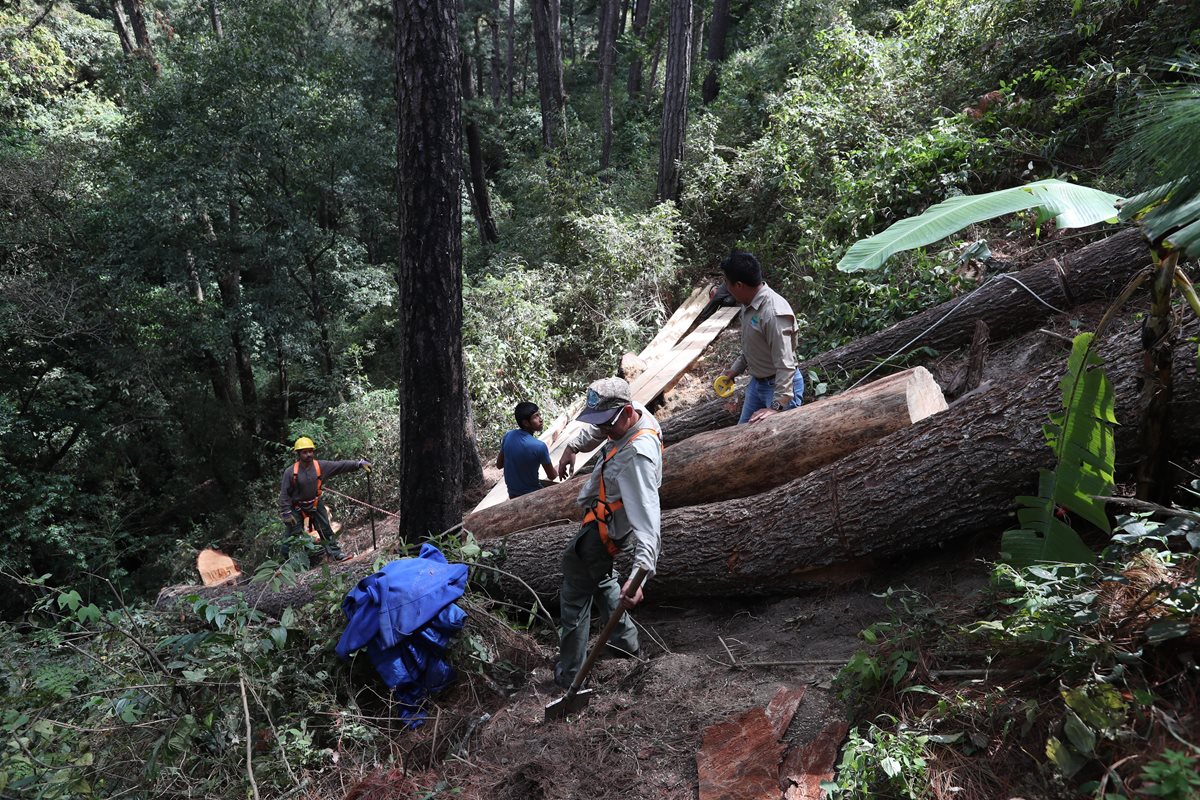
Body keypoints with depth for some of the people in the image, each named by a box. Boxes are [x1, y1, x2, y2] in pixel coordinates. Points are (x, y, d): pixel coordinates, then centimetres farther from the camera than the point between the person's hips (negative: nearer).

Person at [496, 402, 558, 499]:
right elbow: (552, 476, -12)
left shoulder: (507, 436, -10)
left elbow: (499, 464, 3)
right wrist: (559, 470, 8)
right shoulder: (539, 446, -25)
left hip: (512, 494, 6)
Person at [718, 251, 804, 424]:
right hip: (757, 382, 9)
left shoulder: (774, 312, -30)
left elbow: (785, 364, -32)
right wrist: (736, 368, 21)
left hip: (781, 385, -9)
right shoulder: (749, 304, -1)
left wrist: (777, 406, -35)